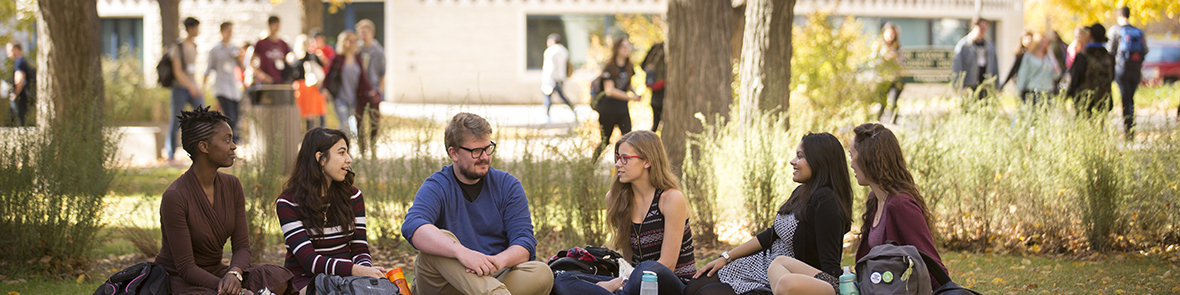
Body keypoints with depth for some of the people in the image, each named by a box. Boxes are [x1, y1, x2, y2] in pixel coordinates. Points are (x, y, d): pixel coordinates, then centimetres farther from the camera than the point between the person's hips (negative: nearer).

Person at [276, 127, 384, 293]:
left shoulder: (353, 196, 12)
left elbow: (360, 249, 9)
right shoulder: (288, 203, -4)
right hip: (306, 279, -5)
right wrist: (356, 270, -29)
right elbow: (309, 260, -14)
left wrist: (366, 269, -17)